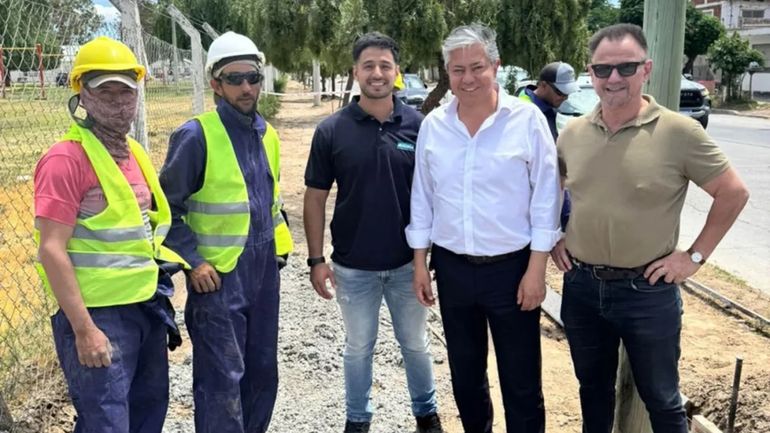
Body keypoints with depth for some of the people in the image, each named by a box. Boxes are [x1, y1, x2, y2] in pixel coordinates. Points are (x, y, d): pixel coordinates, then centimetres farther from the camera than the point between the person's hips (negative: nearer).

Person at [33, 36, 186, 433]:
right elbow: (52, 251, -19)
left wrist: (158, 297, 16)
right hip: (97, 316, -8)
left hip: (147, 308, 8)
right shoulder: (66, 159, -15)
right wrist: (84, 330, -22)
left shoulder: (134, 152, 10)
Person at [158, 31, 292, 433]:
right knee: (222, 378, -3)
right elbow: (167, 207, -10)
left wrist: (279, 243, 14)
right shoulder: (196, 135, -12)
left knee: (263, 369, 17)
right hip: (218, 275, -7)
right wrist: (192, 262, -15)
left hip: (263, 271, 7)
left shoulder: (267, 134, 9)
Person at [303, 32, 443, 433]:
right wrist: (316, 259, -5)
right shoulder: (332, 130, -6)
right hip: (353, 266, 0)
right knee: (358, 348, 16)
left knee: (415, 344, 17)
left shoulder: (418, 124, -5)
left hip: (407, 262, 1)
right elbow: (316, 197, -2)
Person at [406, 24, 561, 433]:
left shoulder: (527, 119, -9)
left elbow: (545, 198, -8)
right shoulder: (433, 124, 1)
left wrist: (536, 269, -10)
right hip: (452, 267, 4)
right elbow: (422, 197, 7)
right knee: (465, 374, 19)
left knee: (521, 381, 8)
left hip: (512, 267, -3)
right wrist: (420, 263, 6)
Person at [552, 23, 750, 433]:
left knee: (660, 399, 13)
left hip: (648, 290, -4)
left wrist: (695, 256, -7)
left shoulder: (679, 132, -12)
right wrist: (553, 237, 7)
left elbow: (733, 193, -5)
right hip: (581, 286, 4)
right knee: (593, 389, 22)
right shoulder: (572, 133, 1)